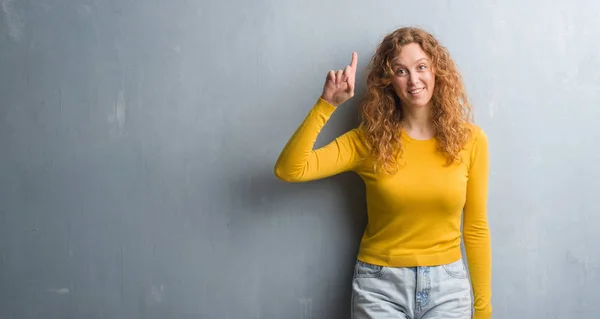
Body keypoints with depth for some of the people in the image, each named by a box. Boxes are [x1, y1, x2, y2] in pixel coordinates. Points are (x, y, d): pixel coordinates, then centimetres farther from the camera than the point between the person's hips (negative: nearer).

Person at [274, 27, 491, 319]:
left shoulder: (469, 139, -3)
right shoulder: (368, 141, -6)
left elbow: (476, 228, 2)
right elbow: (289, 170, -16)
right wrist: (327, 104, -22)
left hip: (447, 285, 1)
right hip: (379, 285, 0)